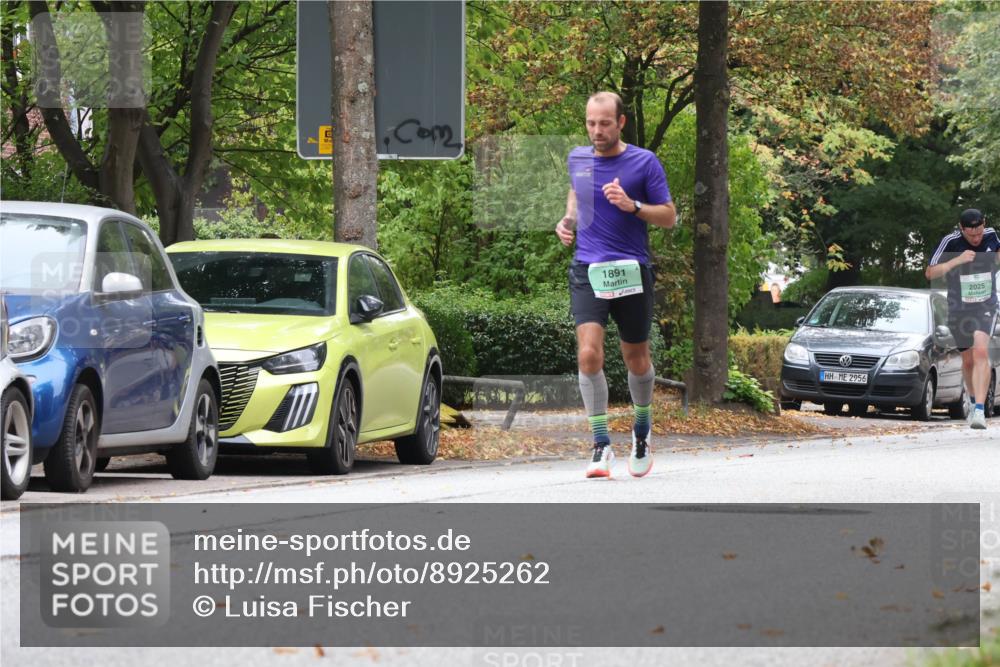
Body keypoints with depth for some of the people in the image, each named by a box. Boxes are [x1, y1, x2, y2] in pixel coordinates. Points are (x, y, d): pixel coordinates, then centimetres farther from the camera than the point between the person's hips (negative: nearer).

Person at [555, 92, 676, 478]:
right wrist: (568, 220, 9)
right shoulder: (577, 159, 8)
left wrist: (632, 205, -17)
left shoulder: (644, 162, -2)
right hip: (587, 272, 1)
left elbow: (669, 216, 0)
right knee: (589, 353, -17)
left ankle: (642, 429, 37)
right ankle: (601, 445, -13)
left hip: (632, 272, -1)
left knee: (636, 359, 10)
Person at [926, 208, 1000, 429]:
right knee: (968, 360, 13)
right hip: (959, 309, 0)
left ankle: (979, 410, -28)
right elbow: (930, 273, -18)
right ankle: (974, 401, 40)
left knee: (981, 352, -22)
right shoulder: (951, 242, -14)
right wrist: (956, 260, -27)